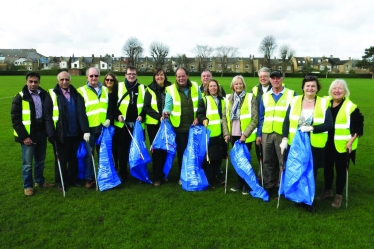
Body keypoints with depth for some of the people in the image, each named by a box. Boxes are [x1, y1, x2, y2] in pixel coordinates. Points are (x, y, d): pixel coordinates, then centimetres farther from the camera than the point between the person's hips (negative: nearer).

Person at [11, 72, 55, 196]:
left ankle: (39, 181, 34)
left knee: (40, 160, 17)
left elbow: (48, 114, 11)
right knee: (27, 162, 4)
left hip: (41, 132, 4)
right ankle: (28, 186, 20)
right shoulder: (20, 97, -8)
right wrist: (24, 136, -14)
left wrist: (50, 132, 2)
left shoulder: (44, 95, 4)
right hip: (28, 135, -4)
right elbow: (15, 119, -9)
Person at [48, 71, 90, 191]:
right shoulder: (53, 94, -4)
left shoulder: (76, 94, 7)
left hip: (75, 132, 4)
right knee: (61, 158, 9)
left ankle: (73, 179, 30)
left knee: (74, 158, 15)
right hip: (60, 133, -3)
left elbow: (81, 113, -1)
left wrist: (85, 130, -9)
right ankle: (61, 182, 23)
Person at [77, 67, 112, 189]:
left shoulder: (105, 90, 13)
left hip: (103, 127, 4)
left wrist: (109, 118, -1)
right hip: (89, 128, -4)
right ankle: (89, 179, 16)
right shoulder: (81, 91, -3)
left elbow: (110, 107, 18)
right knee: (89, 154, 3)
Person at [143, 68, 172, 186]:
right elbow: (146, 107, -6)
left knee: (165, 149, 7)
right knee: (156, 150, 1)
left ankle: (164, 174, 22)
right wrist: (159, 116, -18)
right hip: (153, 123, -2)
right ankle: (157, 177, 9)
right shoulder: (150, 89, -1)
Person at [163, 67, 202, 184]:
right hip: (179, 127, -2)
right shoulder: (171, 90, -7)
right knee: (182, 152, 7)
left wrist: (198, 117, -4)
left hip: (194, 126, 2)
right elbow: (168, 105, -15)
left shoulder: (195, 87, 1)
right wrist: (166, 112, -37)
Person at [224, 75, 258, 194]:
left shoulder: (250, 98, -6)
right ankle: (240, 183, 27)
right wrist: (226, 133, 0)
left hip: (245, 136, -4)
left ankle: (247, 184, 20)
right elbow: (225, 117, 10)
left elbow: (255, 119, -10)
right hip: (234, 135, 4)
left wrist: (245, 134, -15)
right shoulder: (229, 99, 8)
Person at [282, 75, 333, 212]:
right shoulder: (295, 101, 1)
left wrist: (311, 128, -19)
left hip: (315, 145, -1)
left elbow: (329, 124, -7)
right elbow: (286, 122, 0)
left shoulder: (324, 103, -2)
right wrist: (284, 139, -9)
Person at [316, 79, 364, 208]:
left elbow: (358, 126, -10)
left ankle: (339, 195, 22)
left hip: (342, 145, -5)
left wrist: (351, 141, -17)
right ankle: (327, 191, 33)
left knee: (340, 170, 7)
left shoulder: (351, 107, -10)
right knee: (327, 167, 16)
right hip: (327, 144, 5)